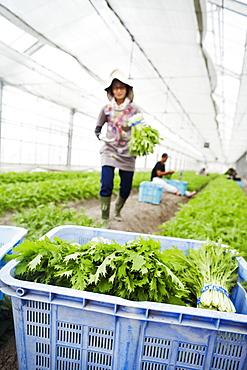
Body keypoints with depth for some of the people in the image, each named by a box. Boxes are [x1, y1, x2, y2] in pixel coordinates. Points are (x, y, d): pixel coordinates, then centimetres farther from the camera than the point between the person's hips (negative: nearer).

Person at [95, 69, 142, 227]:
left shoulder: (134, 109, 2)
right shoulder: (107, 109, 4)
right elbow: (97, 129, 15)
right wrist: (101, 136, -6)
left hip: (127, 154, 1)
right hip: (109, 151, 0)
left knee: (126, 189, 5)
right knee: (106, 186, -14)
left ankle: (117, 211, 36)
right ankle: (105, 221, -3)